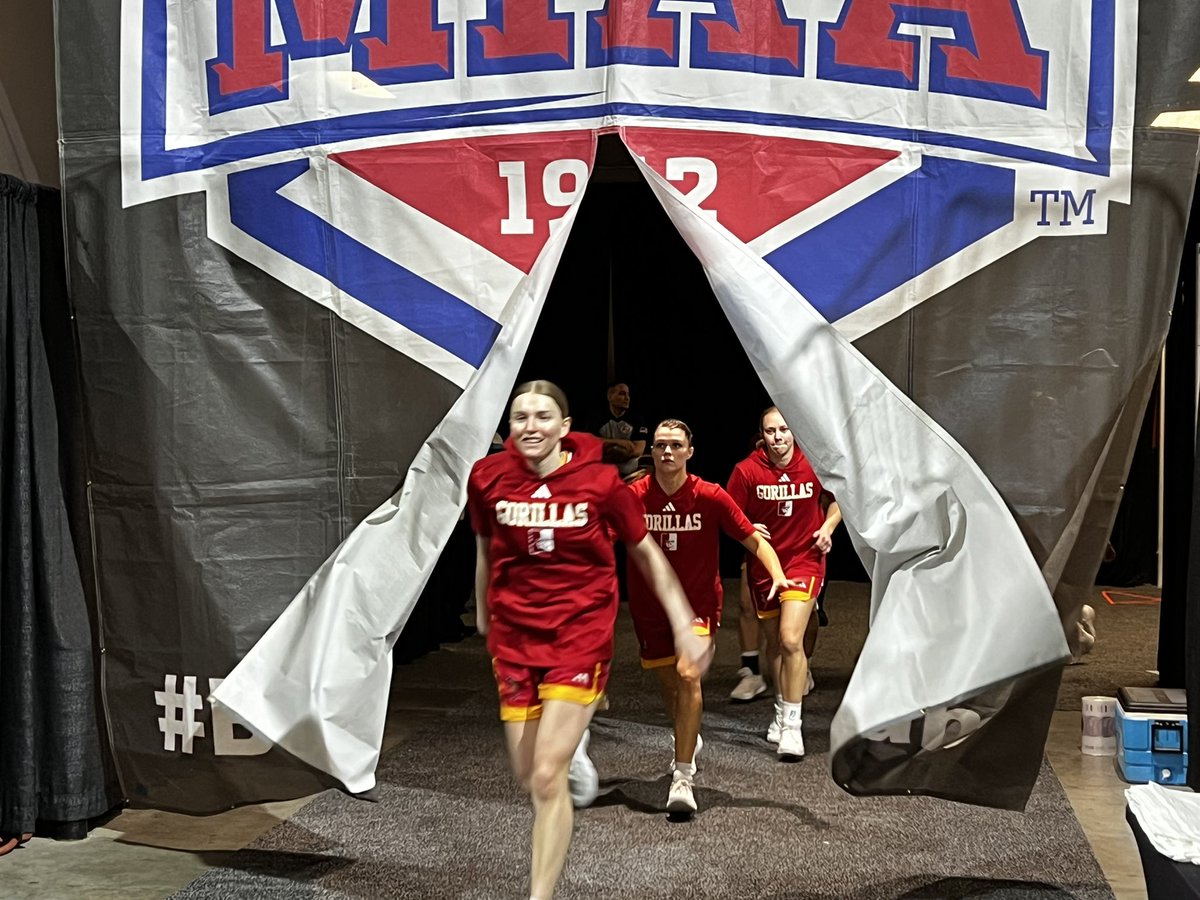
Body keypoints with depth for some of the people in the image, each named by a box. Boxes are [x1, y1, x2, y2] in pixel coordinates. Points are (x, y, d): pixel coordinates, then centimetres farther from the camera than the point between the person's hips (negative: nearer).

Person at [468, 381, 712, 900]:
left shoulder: (601, 481, -13)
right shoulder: (487, 477, -7)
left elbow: (646, 554, 1)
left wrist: (685, 626, 0)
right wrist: (483, 615, 23)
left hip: (581, 631, -3)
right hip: (514, 633, 3)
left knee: (546, 778, -12)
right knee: (528, 777, 11)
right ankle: (570, 749, 48)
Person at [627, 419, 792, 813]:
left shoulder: (710, 496, -12)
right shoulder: (633, 496, -10)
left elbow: (753, 539, -7)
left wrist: (777, 574, -22)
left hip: (698, 603, -2)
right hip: (650, 605, 2)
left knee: (688, 676, -20)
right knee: (667, 682, 15)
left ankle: (683, 776, -13)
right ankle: (688, 739, 48)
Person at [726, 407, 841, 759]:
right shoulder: (746, 470, -10)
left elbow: (836, 497, 11)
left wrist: (828, 527, -6)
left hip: (804, 560, -2)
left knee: (791, 639, -17)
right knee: (774, 640, 15)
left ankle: (792, 724, -5)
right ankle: (781, 710, 35)